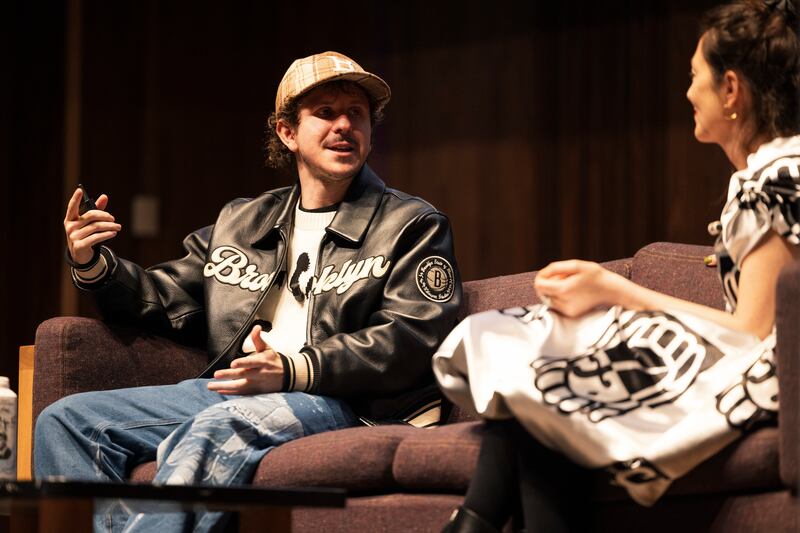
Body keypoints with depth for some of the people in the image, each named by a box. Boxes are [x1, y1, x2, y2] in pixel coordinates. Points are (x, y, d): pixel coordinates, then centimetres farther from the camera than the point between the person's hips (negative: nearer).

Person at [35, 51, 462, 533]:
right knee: (66, 421, -7)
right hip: (225, 393, 7)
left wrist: (292, 370, -20)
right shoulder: (241, 222, 24)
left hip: (334, 401, -6)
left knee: (212, 432, -38)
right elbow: (170, 301, 27)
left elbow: (412, 338, -8)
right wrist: (93, 266, 6)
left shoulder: (413, 225, 6)